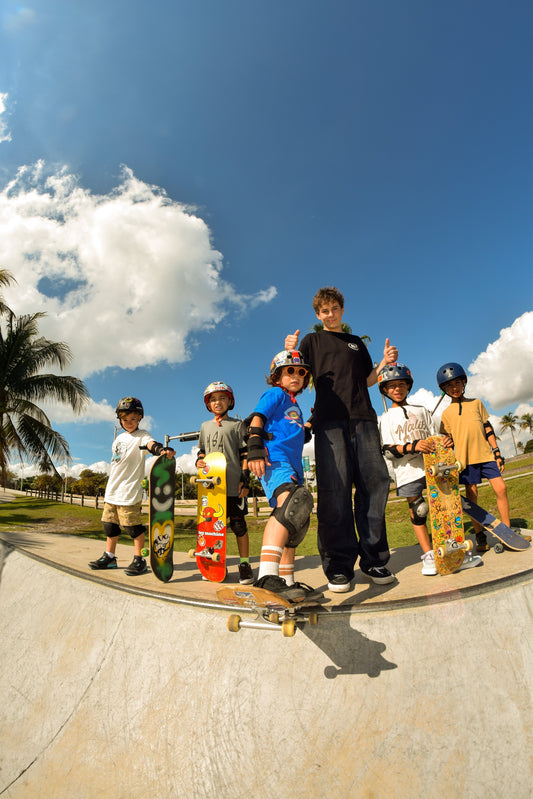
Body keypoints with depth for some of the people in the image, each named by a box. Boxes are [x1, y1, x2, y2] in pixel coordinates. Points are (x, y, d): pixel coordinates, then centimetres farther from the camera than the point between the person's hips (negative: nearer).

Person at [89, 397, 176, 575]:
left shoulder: (142, 435, -8)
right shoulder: (119, 438, 14)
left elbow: (151, 444, -31)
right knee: (110, 525, 15)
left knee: (133, 526, -4)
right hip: (111, 491, 8)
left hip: (129, 492, -7)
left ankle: (139, 560, 9)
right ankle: (109, 557, 30)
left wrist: (161, 449, -55)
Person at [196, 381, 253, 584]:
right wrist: (199, 461, 1)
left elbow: (244, 453, 2)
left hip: (233, 484, -4)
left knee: (238, 524, -1)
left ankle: (244, 564, 11)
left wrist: (245, 478, -6)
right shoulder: (205, 426, 18)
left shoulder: (237, 424, 6)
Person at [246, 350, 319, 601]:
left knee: (295, 522, 12)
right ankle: (267, 577, -49)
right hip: (273, 458, -11)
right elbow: (257, 418, -8)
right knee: (294, 501, -36)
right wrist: (255, 447, -21)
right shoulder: (275, 394, 8)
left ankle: (288, 583, 24)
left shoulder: (295, 406, 32)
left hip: (292, 467, 11)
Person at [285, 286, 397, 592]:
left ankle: (374, 559, 6)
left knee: (375, 482, -5)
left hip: (363, 417, 4)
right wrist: (289, 352, -10)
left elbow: (368, 380, 25)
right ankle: (339, 566, -4)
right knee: (334, 488, -11)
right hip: (329, 419, -3)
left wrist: (385, 363, 7)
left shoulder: (356, 343, 27)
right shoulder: (312, 341, 19)